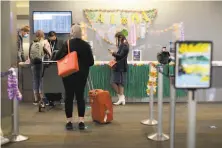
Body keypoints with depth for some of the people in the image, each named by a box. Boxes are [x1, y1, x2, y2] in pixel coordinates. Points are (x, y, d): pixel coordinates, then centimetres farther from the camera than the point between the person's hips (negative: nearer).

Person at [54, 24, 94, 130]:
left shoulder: (67, 44, -8)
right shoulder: (86, 45, -1)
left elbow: (56, 58, -5)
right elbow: (91, 62, 1)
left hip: (68, 74, -2)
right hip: (82, 74, 2)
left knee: (69, 97, 6)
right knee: (80, 96, 8)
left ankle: (69, 122, 8)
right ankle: (81, 121, 6)